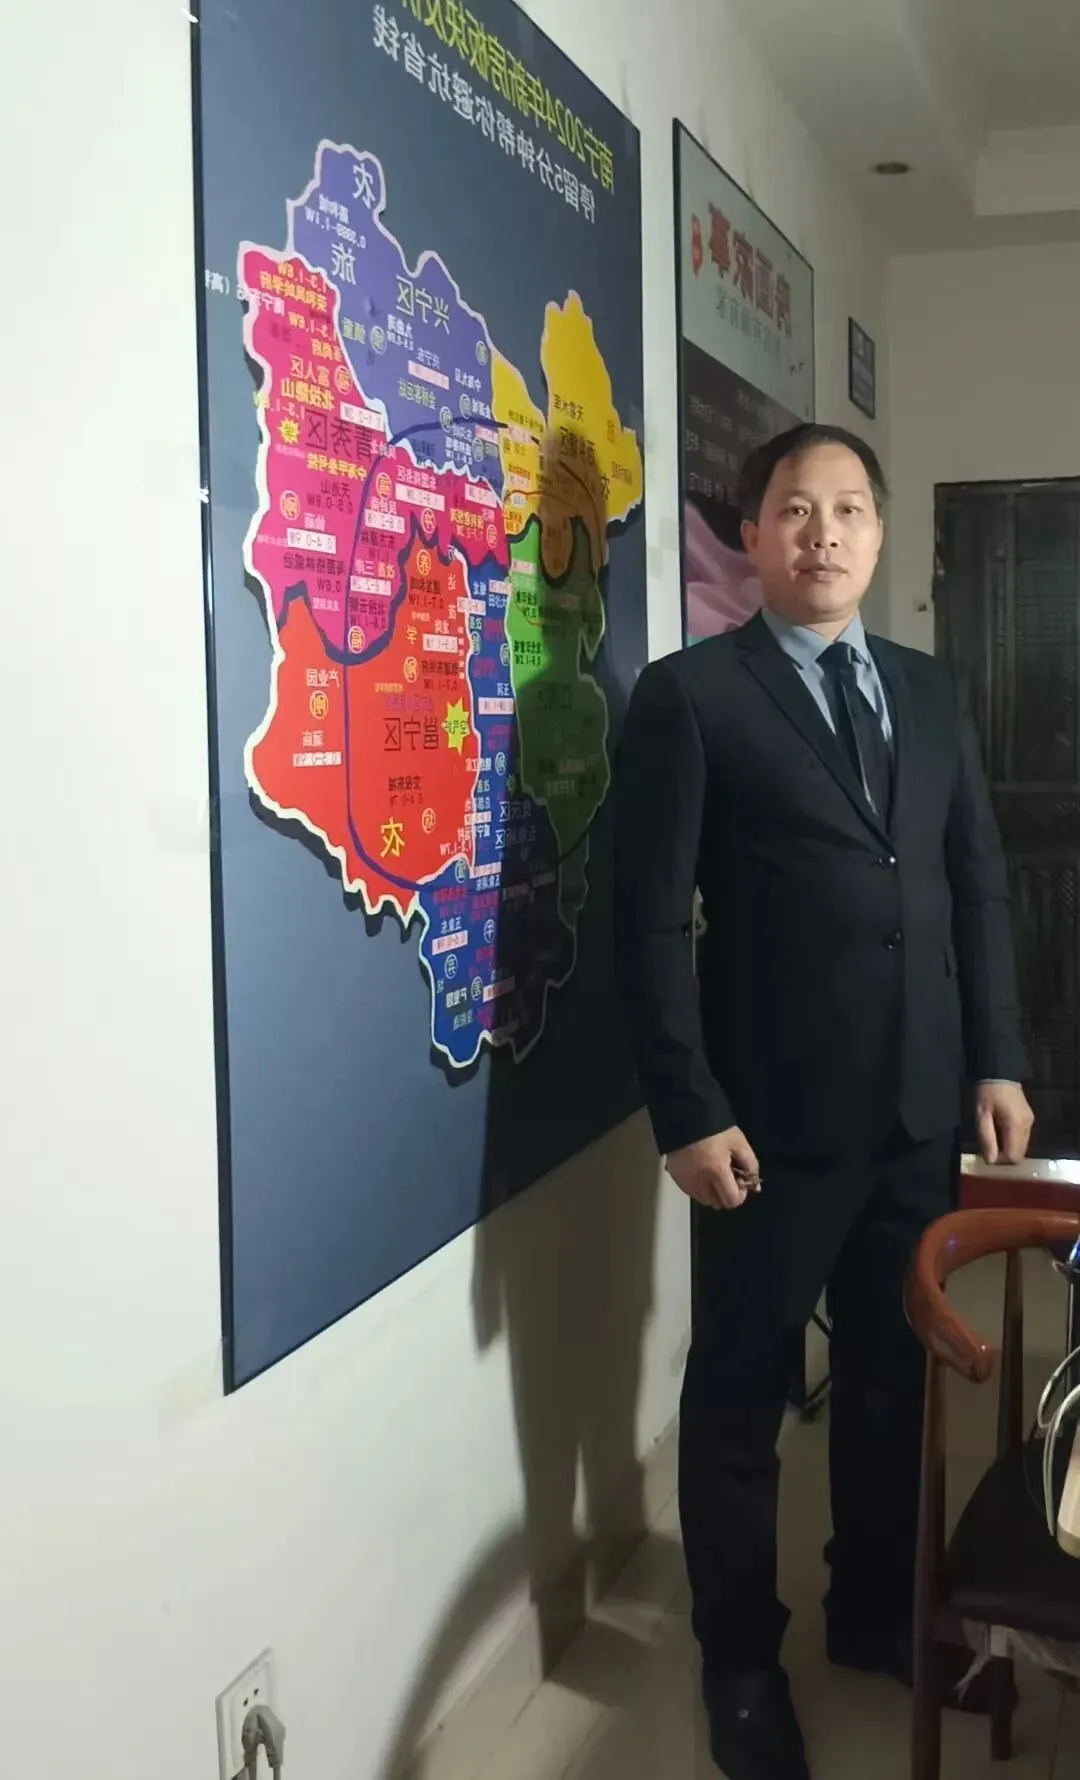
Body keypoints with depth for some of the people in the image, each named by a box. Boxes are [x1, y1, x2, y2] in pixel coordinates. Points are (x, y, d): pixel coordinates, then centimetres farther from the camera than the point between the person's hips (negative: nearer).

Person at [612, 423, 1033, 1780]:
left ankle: (874, 1611, 37)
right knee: (742, 1392, 8)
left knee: (896, 1375, 17)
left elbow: (981, 887, 13)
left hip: (921, 1108, 5)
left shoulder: (929, 691, 12)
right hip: (773, 1118, -5)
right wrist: (688, 1111, -15)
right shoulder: (691, 696, -5)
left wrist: (997, 1063, 7)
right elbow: (653, 919, -10)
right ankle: (741, 1658, 27)